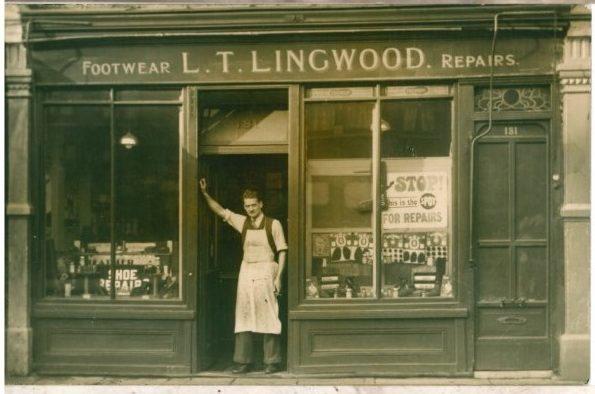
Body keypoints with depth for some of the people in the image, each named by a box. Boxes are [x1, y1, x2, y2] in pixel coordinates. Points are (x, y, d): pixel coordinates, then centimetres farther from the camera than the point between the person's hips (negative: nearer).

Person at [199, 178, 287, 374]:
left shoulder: (273, 224, -4)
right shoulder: (243, 222, 9)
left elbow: (282, 251, -4)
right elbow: (220, 211, 14)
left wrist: (278, 277, -10)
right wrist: (205, 193, 6)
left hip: (266, 271, -5)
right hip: (246, 271, 5)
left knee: (268, 317, -4)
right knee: (243, 316, 5)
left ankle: (272, 362, 2)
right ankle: (243, 361, 10)